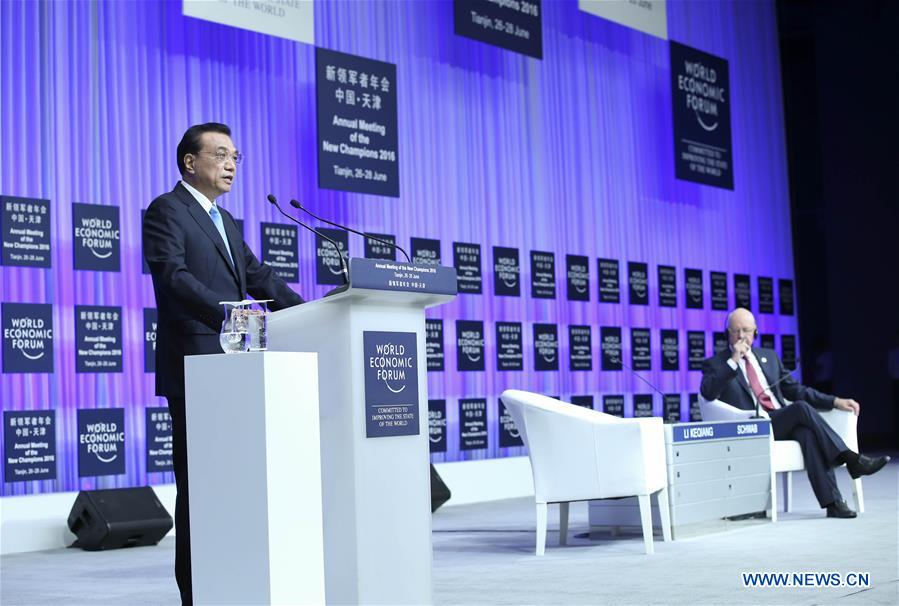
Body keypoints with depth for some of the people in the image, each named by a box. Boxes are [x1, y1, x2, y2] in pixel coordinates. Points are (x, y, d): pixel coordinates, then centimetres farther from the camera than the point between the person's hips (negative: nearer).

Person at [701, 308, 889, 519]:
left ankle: (833, 502, -36)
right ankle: (852, 460, -26)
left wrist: (834, 401, 13)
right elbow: (708, 393, -12)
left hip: (784, 424, 5)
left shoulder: (769, 357, 24)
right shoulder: (715, 364, 9)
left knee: (808, 433, -31)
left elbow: (796, 390, 25)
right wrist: (733, 361, -14)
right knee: (802, 408, -29)